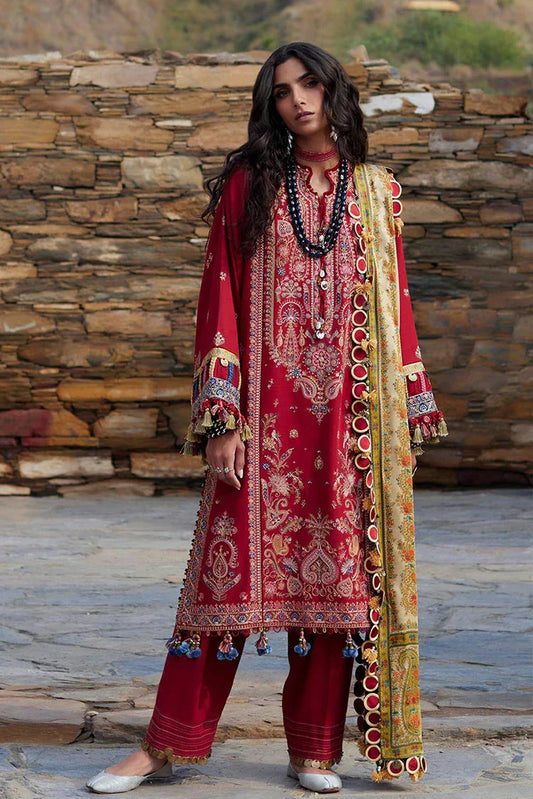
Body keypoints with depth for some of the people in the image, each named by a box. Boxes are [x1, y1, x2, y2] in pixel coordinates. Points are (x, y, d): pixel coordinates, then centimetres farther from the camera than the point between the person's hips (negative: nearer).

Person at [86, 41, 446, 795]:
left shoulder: (378, 193, 10)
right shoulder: (249, 186, 5)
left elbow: (396, 306, 11)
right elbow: (221, 300, 0)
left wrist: (410, 416, 7)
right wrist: (221, 420, -7)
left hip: (353, 415, 2)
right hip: (266, 413, -2)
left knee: (341, 571, 2)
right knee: (233, 567, -2)